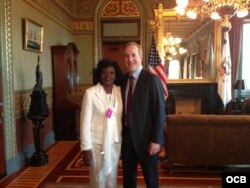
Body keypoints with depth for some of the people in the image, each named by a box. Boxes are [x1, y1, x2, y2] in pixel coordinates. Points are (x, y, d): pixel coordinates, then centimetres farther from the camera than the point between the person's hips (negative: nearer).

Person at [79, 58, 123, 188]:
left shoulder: (120, 92, 1)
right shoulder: (90, 93, -10)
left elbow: (122, 118, 6)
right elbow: (85, 122, -10)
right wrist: (86, 148, -11)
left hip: (115, 142, 4)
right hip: (96, 143, -3)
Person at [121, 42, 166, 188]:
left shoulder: (152, 79, -13)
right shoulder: (123, 80, 6)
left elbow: (160, 111, -14)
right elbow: (124, 108, 11)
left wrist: (156, 140, -17)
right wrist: (121, 132, 6)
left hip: (145, 137, -5)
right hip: (127, 135, 5)